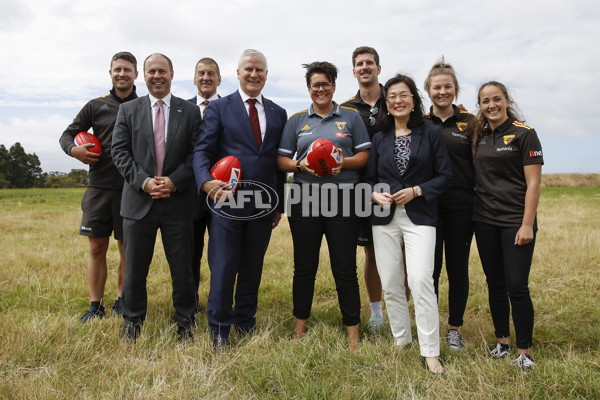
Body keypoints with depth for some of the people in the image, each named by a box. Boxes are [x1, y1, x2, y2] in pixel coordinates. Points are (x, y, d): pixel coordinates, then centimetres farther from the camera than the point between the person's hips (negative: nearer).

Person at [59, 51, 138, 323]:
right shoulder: (96, 106, 9)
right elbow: (67, 134, 12)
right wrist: (73, 150, -11)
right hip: (99, 186, 2)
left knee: (127, 247, 5)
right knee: (97, 247, 5)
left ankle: (122, 301, 20)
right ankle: (95, 306, 16)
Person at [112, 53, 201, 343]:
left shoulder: (190, 112, 6)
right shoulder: (128, 110, 9)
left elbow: (196, 154, 0)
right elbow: (120, 151, 2)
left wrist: (174, 181, -13)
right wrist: (144, 181, -12)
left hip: (178, 202, -1)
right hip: (139, 201, 1)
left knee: (182, 268, 6)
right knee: (134, 268, 10)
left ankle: (185, 323, 23)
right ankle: (132, 322, 29)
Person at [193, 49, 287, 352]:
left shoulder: (278, 114, 14)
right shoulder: (219, 108, 4)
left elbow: (280, 161, 13)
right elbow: (202, 150, -4)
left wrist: (279, 205, 11)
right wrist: (206, 181, -25)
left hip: (263, 204, 4)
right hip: (227, 200, -3)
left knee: (253, 269, 14)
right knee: (223, 269, 1)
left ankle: (246, 323, 30)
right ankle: (219, 332, 17)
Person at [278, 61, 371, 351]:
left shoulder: (351, 117, 10)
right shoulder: (297, 120, 13)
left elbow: (364, 156, 6)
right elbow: (282, 161, 10)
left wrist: (343, 163, -13)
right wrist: (300, 165, -10)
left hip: (342, 199, -1)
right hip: (305, 199, 2)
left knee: (345, 267, 1)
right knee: (304, 266, 9)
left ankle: (352, 331, 13)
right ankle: (300, 325, 24)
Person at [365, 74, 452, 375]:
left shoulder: (431, 134, 4)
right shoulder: (380, 138, 11)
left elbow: (444, 176, 2)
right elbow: (370, 178, 13)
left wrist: (415, 191, -12)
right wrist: (375, 195, -8)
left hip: (419, 217, -3)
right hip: (385, 218, 3)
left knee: (421, 280, -14)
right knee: (390, 283, 6)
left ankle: (430, 352, -3)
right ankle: (401, 340, 25)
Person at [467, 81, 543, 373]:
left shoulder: (524, 133, -4)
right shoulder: (477, 136, 10)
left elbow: (533, 183, -8)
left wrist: (527, 224, -13)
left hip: (515, 221, -5)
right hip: (484, 220, 5)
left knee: (516, 286, -5)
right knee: (495, 284, 11)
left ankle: (524, 350, 11)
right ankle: (502, 341, 25)